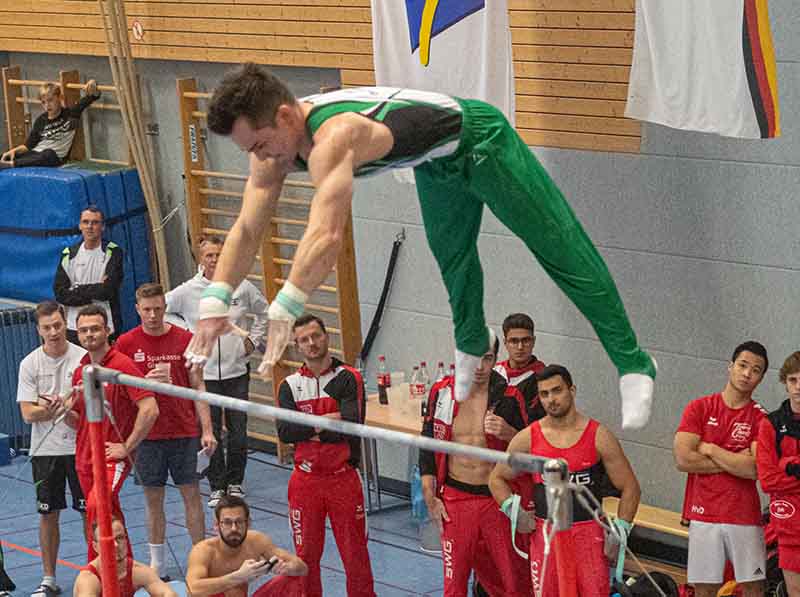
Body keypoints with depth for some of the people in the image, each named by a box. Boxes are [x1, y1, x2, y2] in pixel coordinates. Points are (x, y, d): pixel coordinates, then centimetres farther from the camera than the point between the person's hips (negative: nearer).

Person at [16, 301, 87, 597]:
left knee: (90, 511, 3)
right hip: (45, 449, 1)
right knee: (48, 515, 7)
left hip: (80, 446, -1)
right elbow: (27, 414, -4)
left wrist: (61, 406, -22)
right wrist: (48, 410, -23)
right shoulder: (30, 364, -1)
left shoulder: (83, 358, -4)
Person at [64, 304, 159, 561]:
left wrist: (126, 447, -15)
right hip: (85, 458, 7)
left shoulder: (122, 365, -11)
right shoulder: (81, 371, 11)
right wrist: (65, 412, -2)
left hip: (113, 456, -7)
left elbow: (150, 409, -18)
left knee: (96, 506, -26)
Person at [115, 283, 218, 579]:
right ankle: (156, 564, 16)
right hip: (146, 434, 0)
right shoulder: (126, 343, 0)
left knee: (191, 494, 2)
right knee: (153, 498, 8)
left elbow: (197, 386, 2)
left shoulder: (184, 339, 0)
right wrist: (146, 381, -17)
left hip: (184, 432, 0)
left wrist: (207, 430, -4)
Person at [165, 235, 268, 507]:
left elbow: (264, 312, 17)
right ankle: (217, 486, 12)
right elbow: (162, 311, 9)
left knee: (238, 431, 6)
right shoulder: (187, 291, -5)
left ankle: (235, 482, 21)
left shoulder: (242, 287, -1)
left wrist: (253, 339, 9)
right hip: (205, 372, -1)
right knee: (211, 433, 2)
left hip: (237, 370, 1)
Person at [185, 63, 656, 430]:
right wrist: (216, 300, -23)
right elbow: (247, 230, -12)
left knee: (561, 250, -5)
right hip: (438, 163, 9)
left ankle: (634, 364, -2)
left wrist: (285, 311, -61)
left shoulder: (333, 136, -42)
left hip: (479, 139, -9)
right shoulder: (275, 140, -14)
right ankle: (473, 345, 51)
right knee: (453, 259, 25)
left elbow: (327, 235, -55)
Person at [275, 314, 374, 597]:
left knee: (355, 553, 2)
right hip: (305, 479, 2)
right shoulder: (290, 385, 4)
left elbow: (351, 425, -17)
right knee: (306, 554, 9)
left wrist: (308, 430, -12)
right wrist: (329, 420, -16)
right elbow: (285, 432, -11)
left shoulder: (348, 378, -3)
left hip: (343, 477, -2)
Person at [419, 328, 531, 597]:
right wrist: (430, 498, 2)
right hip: (455, 498, 1)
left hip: (497, 498, -1)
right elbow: (427, 448, 6)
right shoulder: (442, 392, -1)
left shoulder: (509, 398, -6)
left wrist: (509, 434, -19)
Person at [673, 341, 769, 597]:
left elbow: (754, 469, -11)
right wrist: (735, 462, -7)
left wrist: (710, 450, -7)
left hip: (745, 517, 0)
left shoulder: (761, 417, 2)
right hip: (704, 515, 0)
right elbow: (683, 459, -8)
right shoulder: (699, 408, 4)